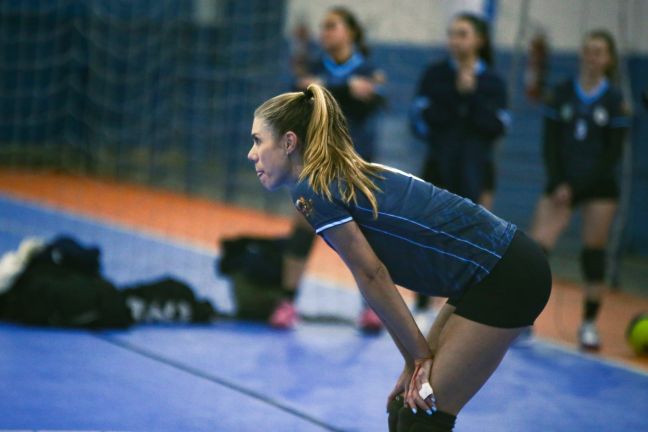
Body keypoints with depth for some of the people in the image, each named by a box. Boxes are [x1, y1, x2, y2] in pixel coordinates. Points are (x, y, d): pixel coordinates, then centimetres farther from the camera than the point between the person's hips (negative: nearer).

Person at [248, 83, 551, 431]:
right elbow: (378, 283, 15)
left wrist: (420, 358, -5)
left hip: (503, 278, -9)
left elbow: (374, 278, -11)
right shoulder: (346, 179, 16)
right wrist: (414, 363, 13)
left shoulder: (311, 191, -11)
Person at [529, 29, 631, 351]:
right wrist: (557, 184, -12)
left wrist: (576, 187, -12)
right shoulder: (561, 93, 2)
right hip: (562, 183, 1)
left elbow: (613, 152, -6)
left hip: (599, 185, -1)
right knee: (536, 247, -10)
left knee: (593, 254, 0)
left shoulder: (615, 100, -3)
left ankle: (589, 324, 10)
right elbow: (550, 143, 1)